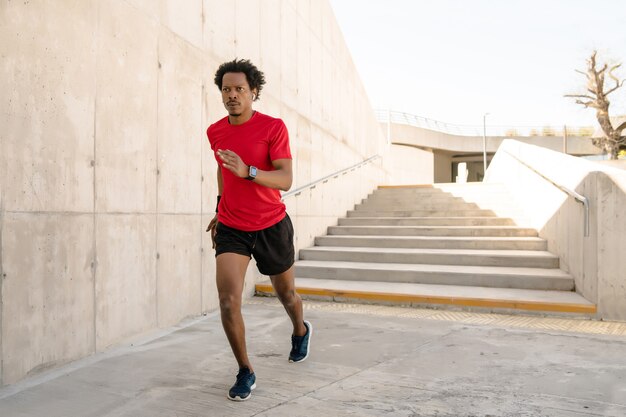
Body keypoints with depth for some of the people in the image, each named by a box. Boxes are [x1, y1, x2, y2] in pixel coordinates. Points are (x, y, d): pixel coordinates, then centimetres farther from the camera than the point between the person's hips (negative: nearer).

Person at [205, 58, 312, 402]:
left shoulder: (274, 127, -13)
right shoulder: (215, 132, 2)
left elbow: (286, 180, -21)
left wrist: (247, 171, -36)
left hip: (272, 227, -2)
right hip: (231, 229, 3)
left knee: (286, 293, 17)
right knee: (228, 302, -13)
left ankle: (301, 331, 52)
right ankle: (245, 371, 7)